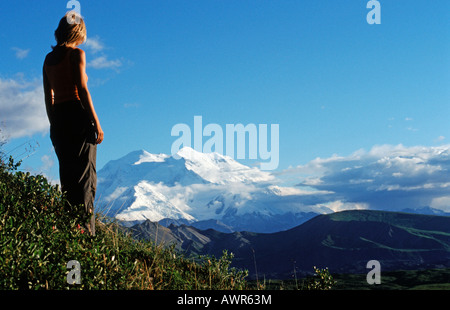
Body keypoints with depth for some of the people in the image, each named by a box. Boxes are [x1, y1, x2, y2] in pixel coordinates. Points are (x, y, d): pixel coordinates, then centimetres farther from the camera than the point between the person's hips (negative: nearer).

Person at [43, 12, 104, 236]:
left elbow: (48, 98, 15)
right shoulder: (76, 54, -4)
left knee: (67, 176, 12)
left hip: (58, 119, 6)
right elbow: (82, 89, -12)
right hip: (77, 115, -6)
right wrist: (96, 123, -11)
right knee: (84, 176, -6)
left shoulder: (49, 59, 14)